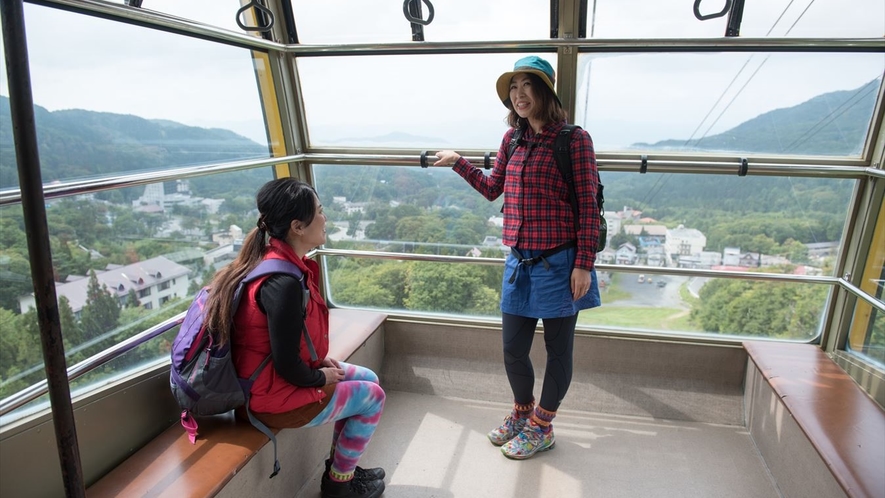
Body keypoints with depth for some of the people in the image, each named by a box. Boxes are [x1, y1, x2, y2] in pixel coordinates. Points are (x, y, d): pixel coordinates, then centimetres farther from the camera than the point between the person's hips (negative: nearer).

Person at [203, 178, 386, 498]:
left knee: (367, 379, 17)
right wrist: (321, 378, -9)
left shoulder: (276, 259, -1)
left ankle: (340, 465, 30)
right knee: (372, 397, 4)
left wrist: (320, 360, 5)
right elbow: (287, 366, -27)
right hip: (276, 395, -9)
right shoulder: (282, 283, -32)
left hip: (274, 377, 9)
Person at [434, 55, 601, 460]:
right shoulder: (512, 139, 8)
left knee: (558, 349, 11)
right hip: (520, 261, 6)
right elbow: (493, 189, 21)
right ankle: (522, 412, 39)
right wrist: (458, 163, 12)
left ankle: (541, 427, 30)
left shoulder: (574, 139, -9)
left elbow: (588, 206, -10)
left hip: (559, 262, -5)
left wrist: (584, 264, -14)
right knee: (513, 349, 13)